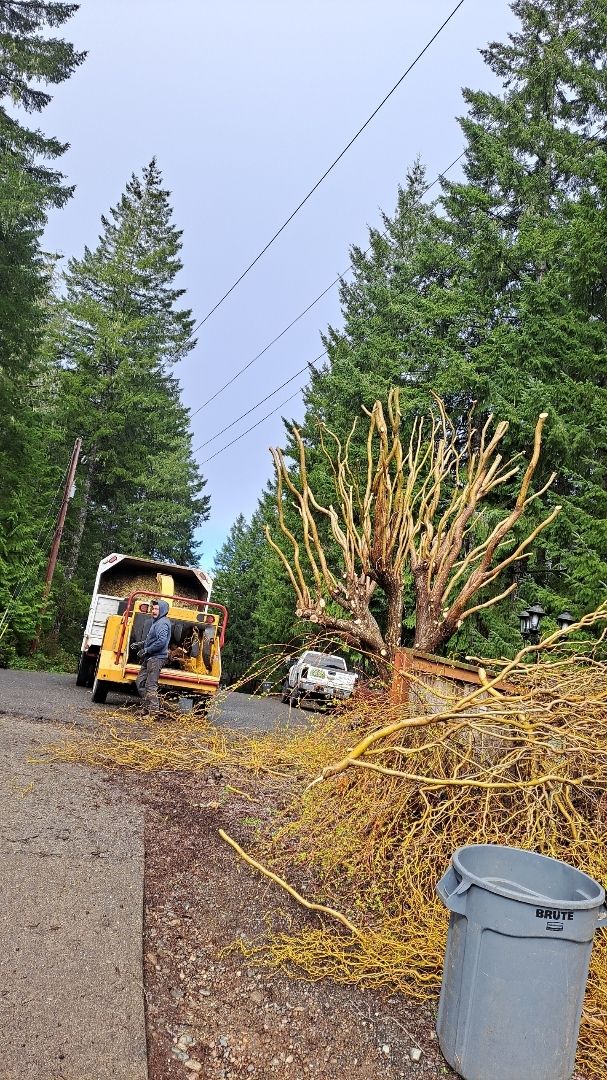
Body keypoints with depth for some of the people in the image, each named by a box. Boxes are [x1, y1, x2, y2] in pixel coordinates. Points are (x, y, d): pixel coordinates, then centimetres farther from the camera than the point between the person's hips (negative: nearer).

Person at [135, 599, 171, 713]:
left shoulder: (162, 623, -13)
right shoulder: (157, 622, 19)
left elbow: (162, 641, -24)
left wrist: (146, 650, -17)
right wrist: (142, 646, 15)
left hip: (156, 658, -11)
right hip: (150, 658, 11)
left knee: (150, 686, -10)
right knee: (140, 682, 11)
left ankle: (153, 711, -6)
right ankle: (148, 706, 15)